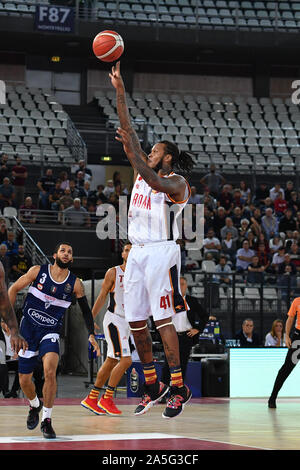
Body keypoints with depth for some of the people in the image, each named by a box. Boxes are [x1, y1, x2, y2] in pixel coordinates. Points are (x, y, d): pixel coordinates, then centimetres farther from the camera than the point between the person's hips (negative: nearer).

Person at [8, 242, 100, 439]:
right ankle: (35, 405, 39)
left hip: (50, 333, -1)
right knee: (24, 380, 5)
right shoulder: (38, 271, -6)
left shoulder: (75, 284, -4)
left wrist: (91, 335, -1)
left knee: (50, 371, -25)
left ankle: (47, 421, -14)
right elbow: (14, 289, 3)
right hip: (27, 330, 1)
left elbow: (86, 310, 8)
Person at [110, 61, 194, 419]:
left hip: (161, 251, -8)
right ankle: (152, 386, 14)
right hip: (137, 251, 8)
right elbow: (127, 128, 13)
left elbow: (156, 183, -28)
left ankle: (179, 387, -13)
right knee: (134, 320, 5)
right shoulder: (144, 171, 15)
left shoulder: (177, 183, -5)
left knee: (162, 318, -14)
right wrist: (119, 90, 8)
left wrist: (132, 152, -29)